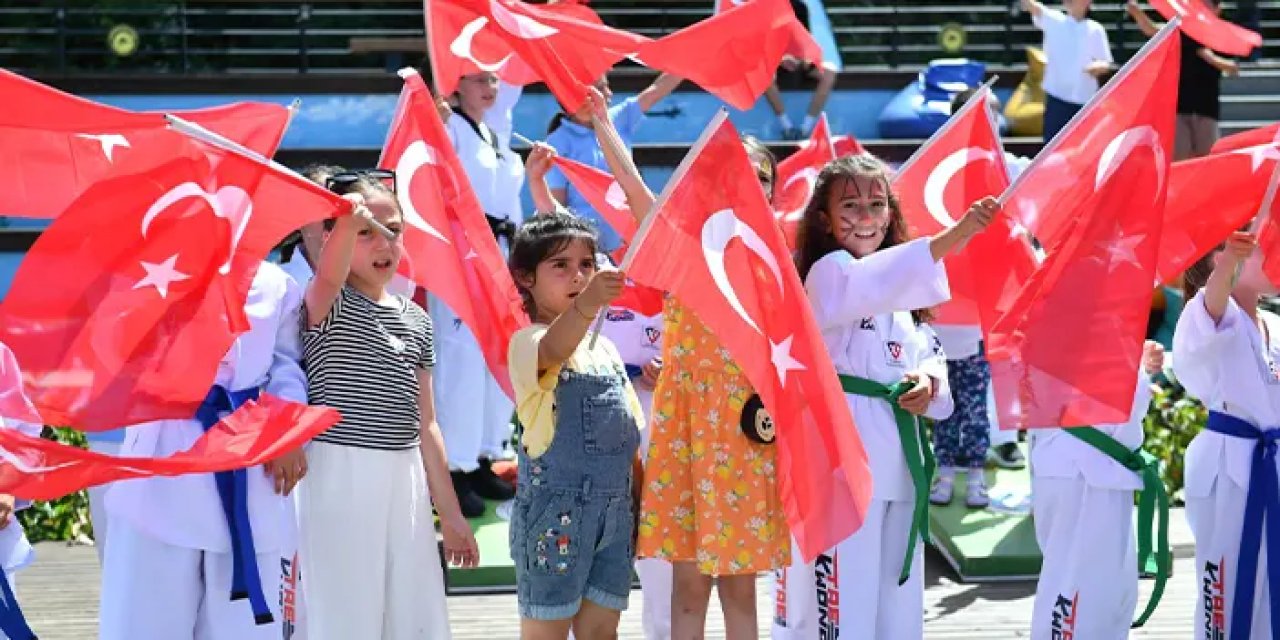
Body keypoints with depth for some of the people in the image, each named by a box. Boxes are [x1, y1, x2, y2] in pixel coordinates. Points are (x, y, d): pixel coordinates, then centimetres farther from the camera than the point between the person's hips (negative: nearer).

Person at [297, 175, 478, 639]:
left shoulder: (416, 321, 12)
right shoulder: (326, 305, -5)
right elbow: (329, 276, -33)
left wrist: (450, 511, 14)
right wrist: (348, 223, -53)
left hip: (404, 481, 6)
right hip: (339, 479, -6)